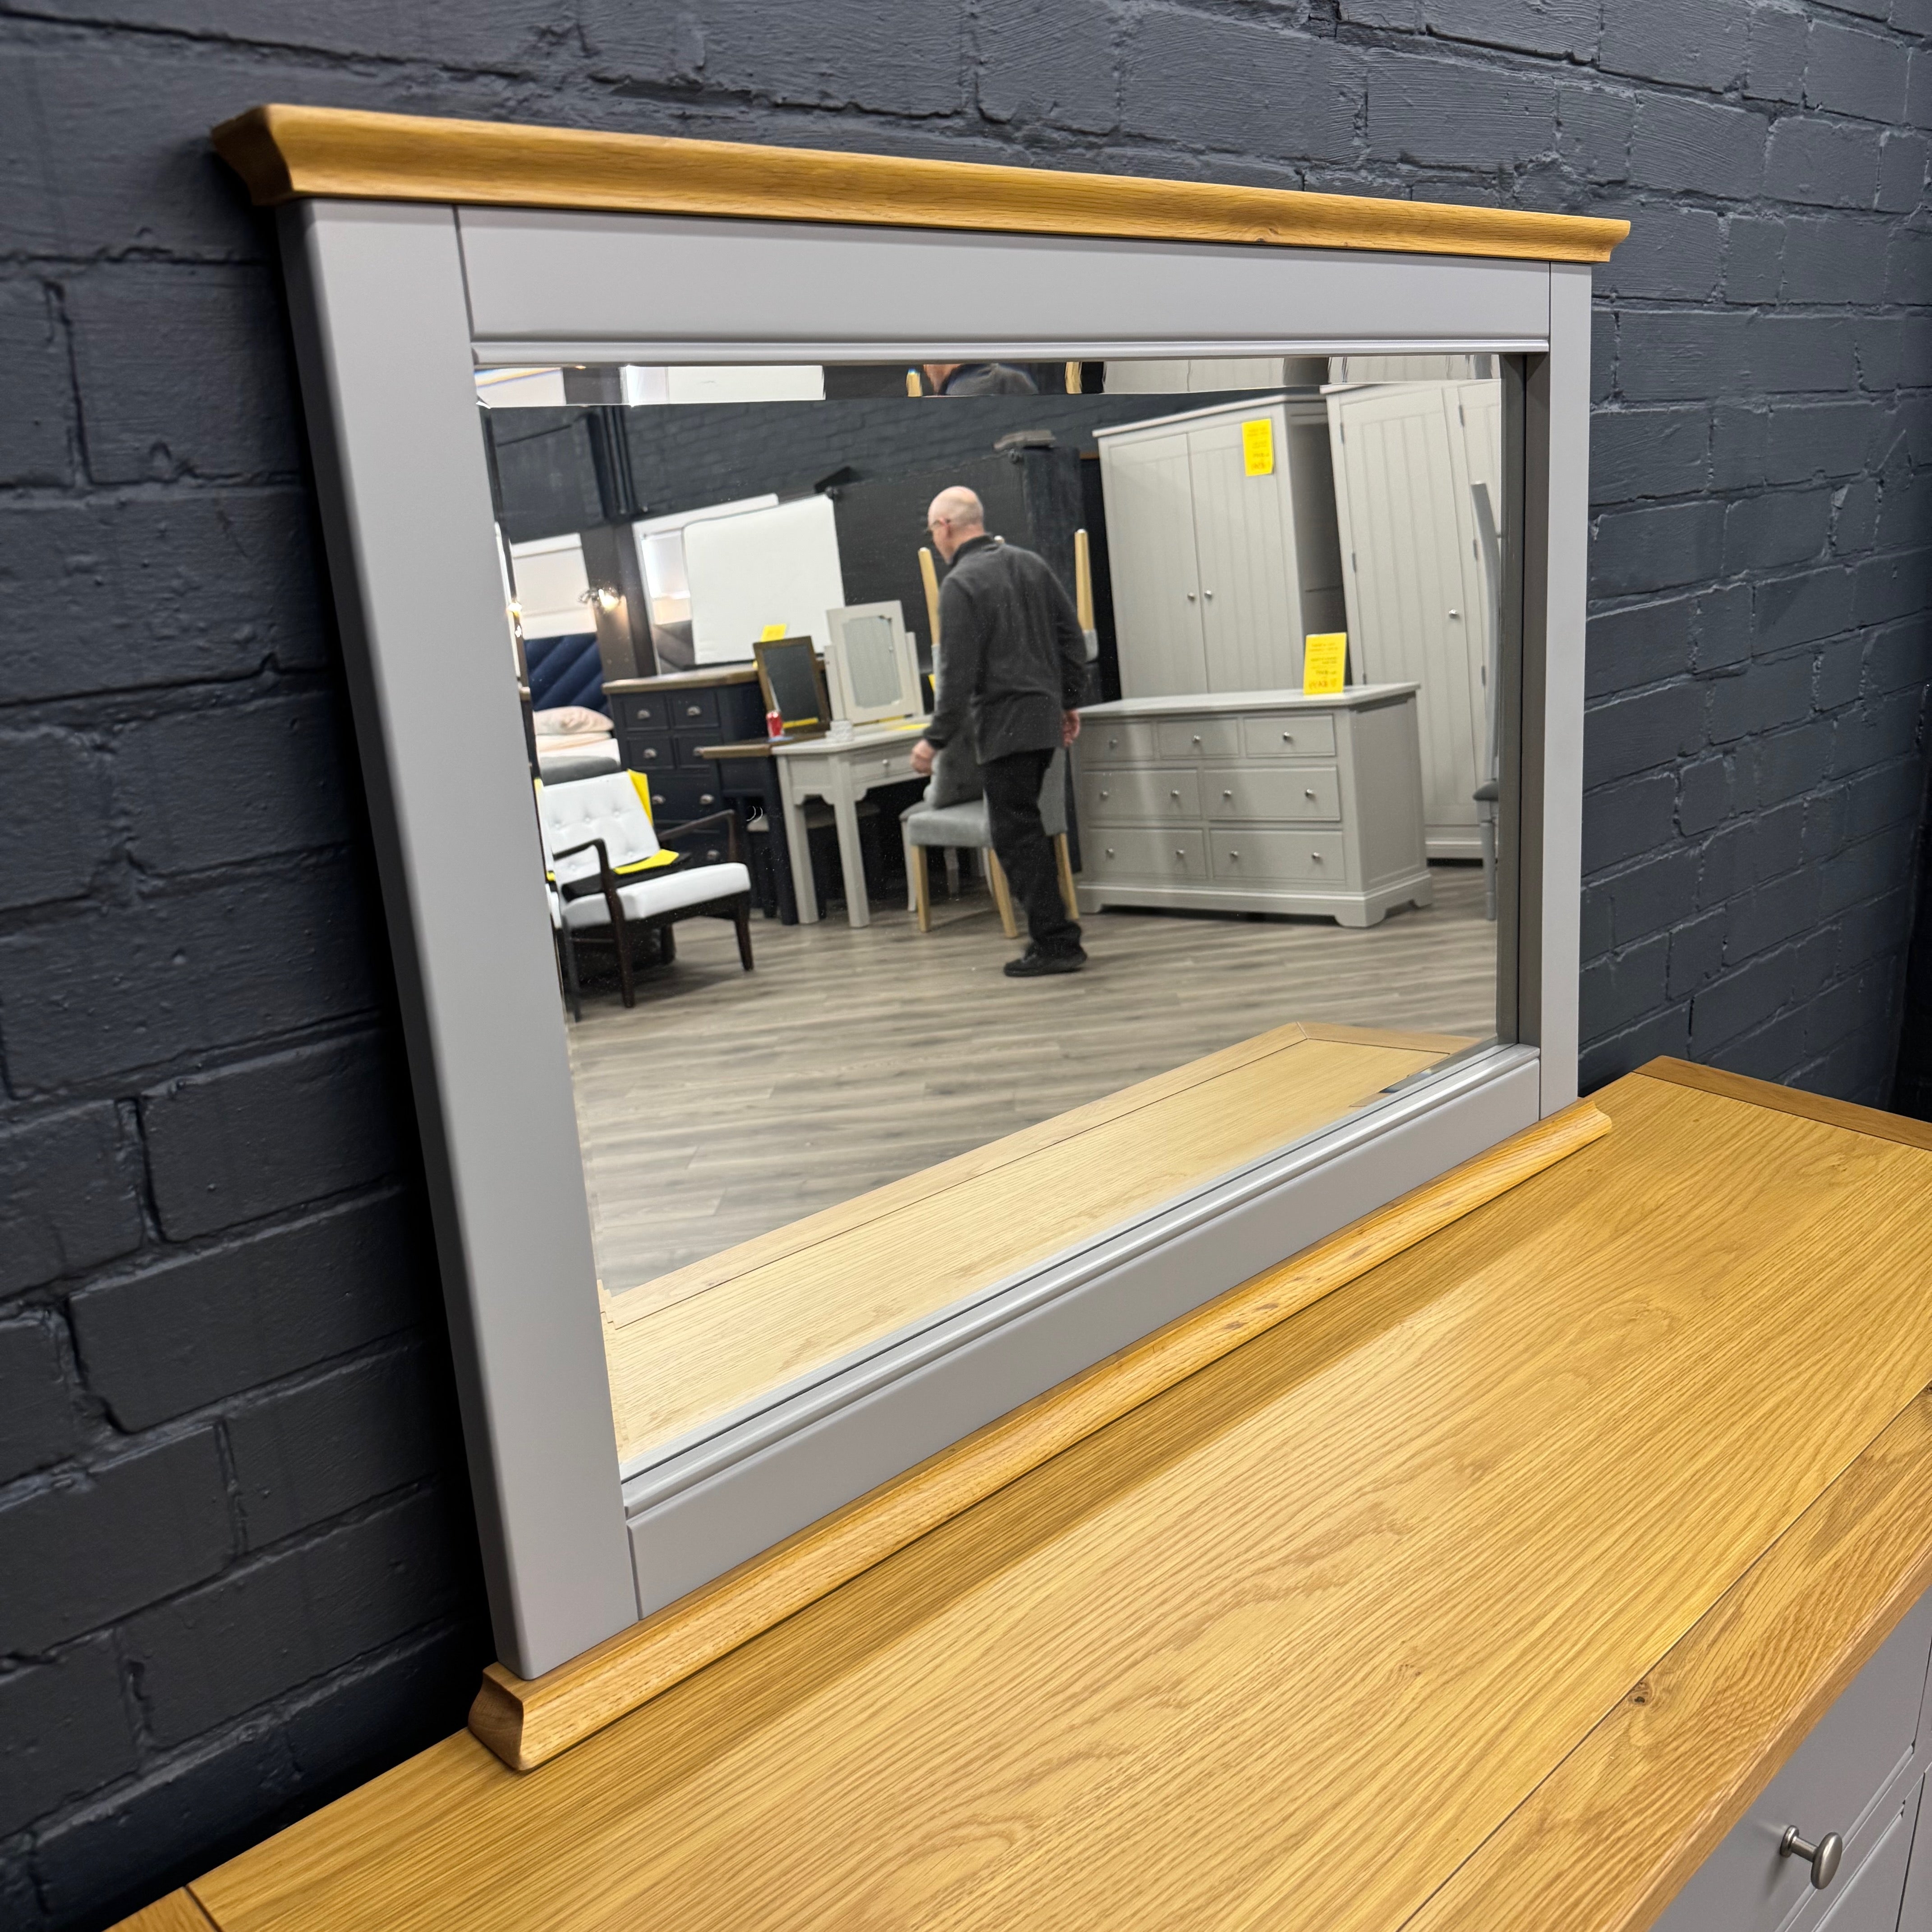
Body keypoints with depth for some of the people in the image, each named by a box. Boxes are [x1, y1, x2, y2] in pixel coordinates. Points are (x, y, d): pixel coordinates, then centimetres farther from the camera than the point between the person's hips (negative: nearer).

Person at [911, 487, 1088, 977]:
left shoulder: (960, 584, -12)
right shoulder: (1030, 563, 11)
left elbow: (958, 674, -15)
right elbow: (1072, 637, 14)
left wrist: (935, 740, -8)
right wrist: (1070, 700, 22)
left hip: (1004, 725, -8)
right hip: (1045, 713, 8)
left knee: (1016, 835, -3)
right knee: (1024, 827, 18)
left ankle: (1055, 943, -2)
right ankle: (1053, 932, 21)